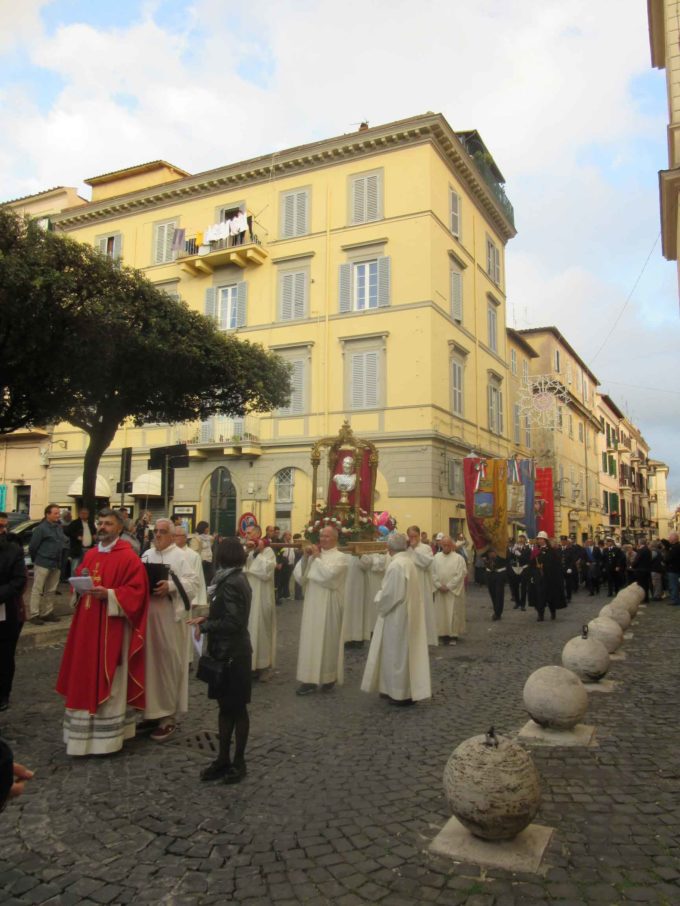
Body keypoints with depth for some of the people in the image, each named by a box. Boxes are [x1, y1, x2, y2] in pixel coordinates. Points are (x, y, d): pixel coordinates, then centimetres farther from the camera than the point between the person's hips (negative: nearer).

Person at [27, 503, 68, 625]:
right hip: (43, 564, -7)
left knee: (51, 591, 13)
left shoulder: (59, 527, 11)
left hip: (56, 564, 7)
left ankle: (48, 613, 22)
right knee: (37, 590, -2)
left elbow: (65, 542, 18)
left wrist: (62, 558, 12)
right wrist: (36, 559, 1)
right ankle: (34, 615, 2)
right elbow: (32, 546, -10)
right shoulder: (41, 528, -11)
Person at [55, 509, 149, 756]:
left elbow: (136, 591, -16)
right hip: (87, 625, 7)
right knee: (85, 678, 14)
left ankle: (107, 737, 13)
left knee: (108, 681, 1)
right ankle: (85, 731, 28)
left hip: (112, 628, -7)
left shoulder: (129, 557, -11)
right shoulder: (90, 555, 11)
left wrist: (108, 594, -25)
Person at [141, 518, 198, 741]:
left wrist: (170, 586, -26)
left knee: (168, 664, 1)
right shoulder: (147, 554, 13)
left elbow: (193, 582, -14)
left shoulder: (179, 556, -6)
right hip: (147, 615, 6)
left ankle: (169, 716, 11)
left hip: (169, 618, -6)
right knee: (151, 663, 11)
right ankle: (153, 710, 24)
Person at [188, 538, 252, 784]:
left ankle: (238, 762, 18)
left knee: (236, 709, 4)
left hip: (232, 653, -9)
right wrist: (207, 618, 4)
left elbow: (232, 623, -24)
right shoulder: (237, 579, 8)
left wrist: (204, 626, -14)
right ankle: (224, 759, 25)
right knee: (226, 707, 15)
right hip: (230, 651, 9)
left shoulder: (231, 583, -21)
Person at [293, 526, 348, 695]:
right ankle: (310, 679, 10)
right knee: (310, 640, 5)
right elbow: (299, 577, 4)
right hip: (312, 606, 5)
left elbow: (328, 575, -23)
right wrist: (305, 557, -8)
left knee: (328, 640, 3)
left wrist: (317, 558, -13)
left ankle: (329, 677, 17)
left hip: (328, 607, -5)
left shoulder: (340, 557, -6)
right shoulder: (314, 555, 11)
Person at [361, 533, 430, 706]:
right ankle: (397, 689, 25)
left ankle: (402, 694, 9)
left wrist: (379, 602, -5)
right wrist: (383, 595, 14)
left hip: (397, 615, -10)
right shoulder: (407, 561, 8)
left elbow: (390, 595, -23)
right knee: (403, 652, 15)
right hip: (407, 613, 10)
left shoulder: (396, 565, -22)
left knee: (397, 653, 1)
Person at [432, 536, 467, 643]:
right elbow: (433, 573, 2)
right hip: (440, 591, 3)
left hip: (454, 591, -3)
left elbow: (460, 575, -11)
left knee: (453, 613, 2)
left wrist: (448, 586, -14)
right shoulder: (436, 557, 5)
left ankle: (453, 634, 11)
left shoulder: (458, 558, -6)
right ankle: (443, 633, 14)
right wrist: (439, 585, -10)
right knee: (441, 613, 6)